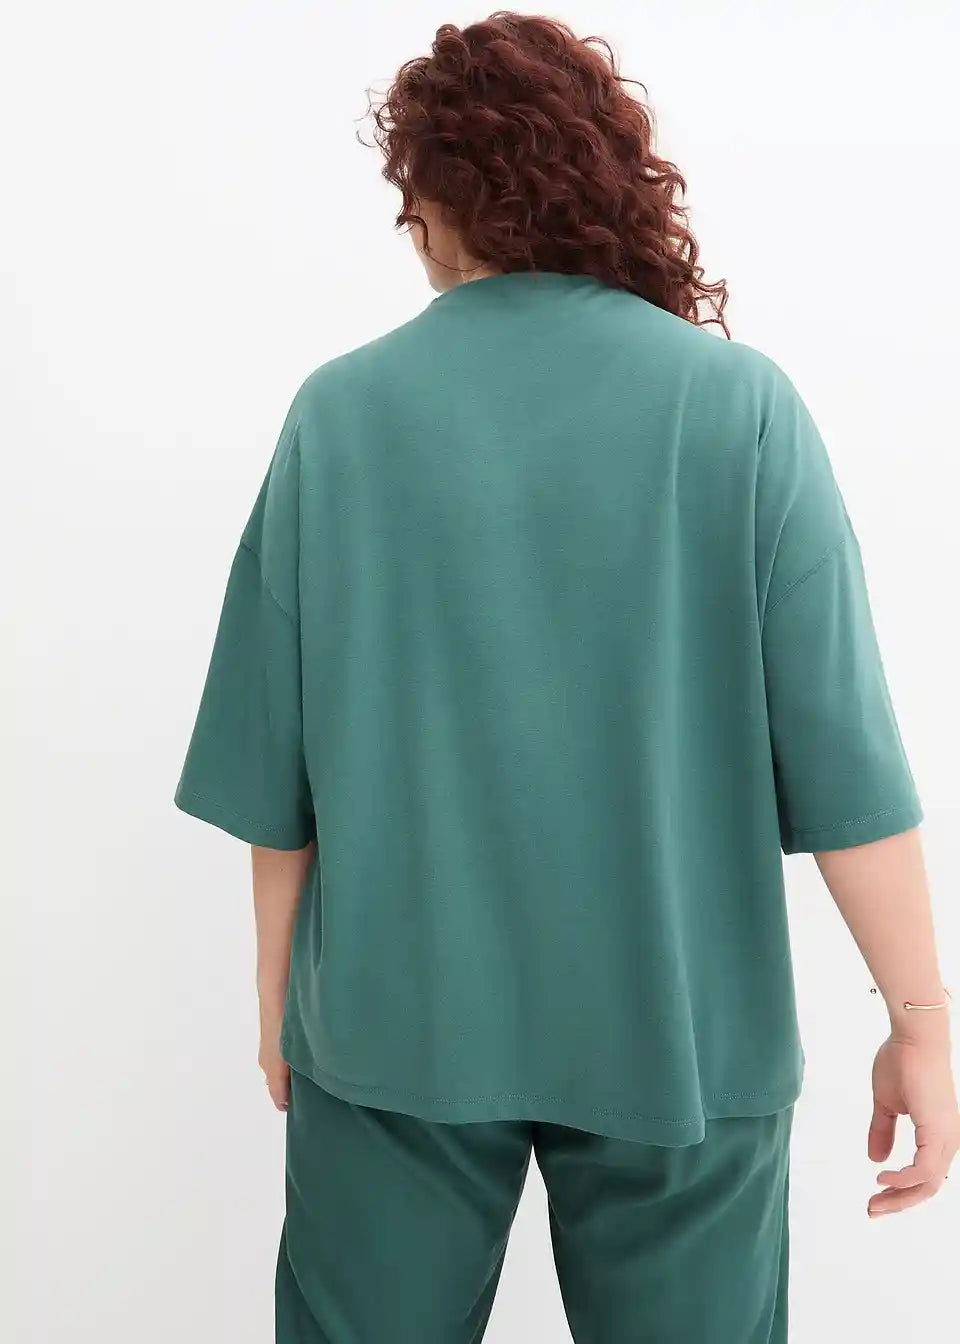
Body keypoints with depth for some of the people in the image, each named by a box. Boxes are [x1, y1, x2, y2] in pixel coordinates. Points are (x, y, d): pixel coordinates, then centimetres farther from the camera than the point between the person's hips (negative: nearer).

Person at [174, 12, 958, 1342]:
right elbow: (843, 754, -11)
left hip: (397, 1015, 1)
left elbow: (274, 762, -2)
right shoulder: (740, 402, -8)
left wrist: (281, 992, 11)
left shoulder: (340, 412, -5)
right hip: (677, 1029, 0)